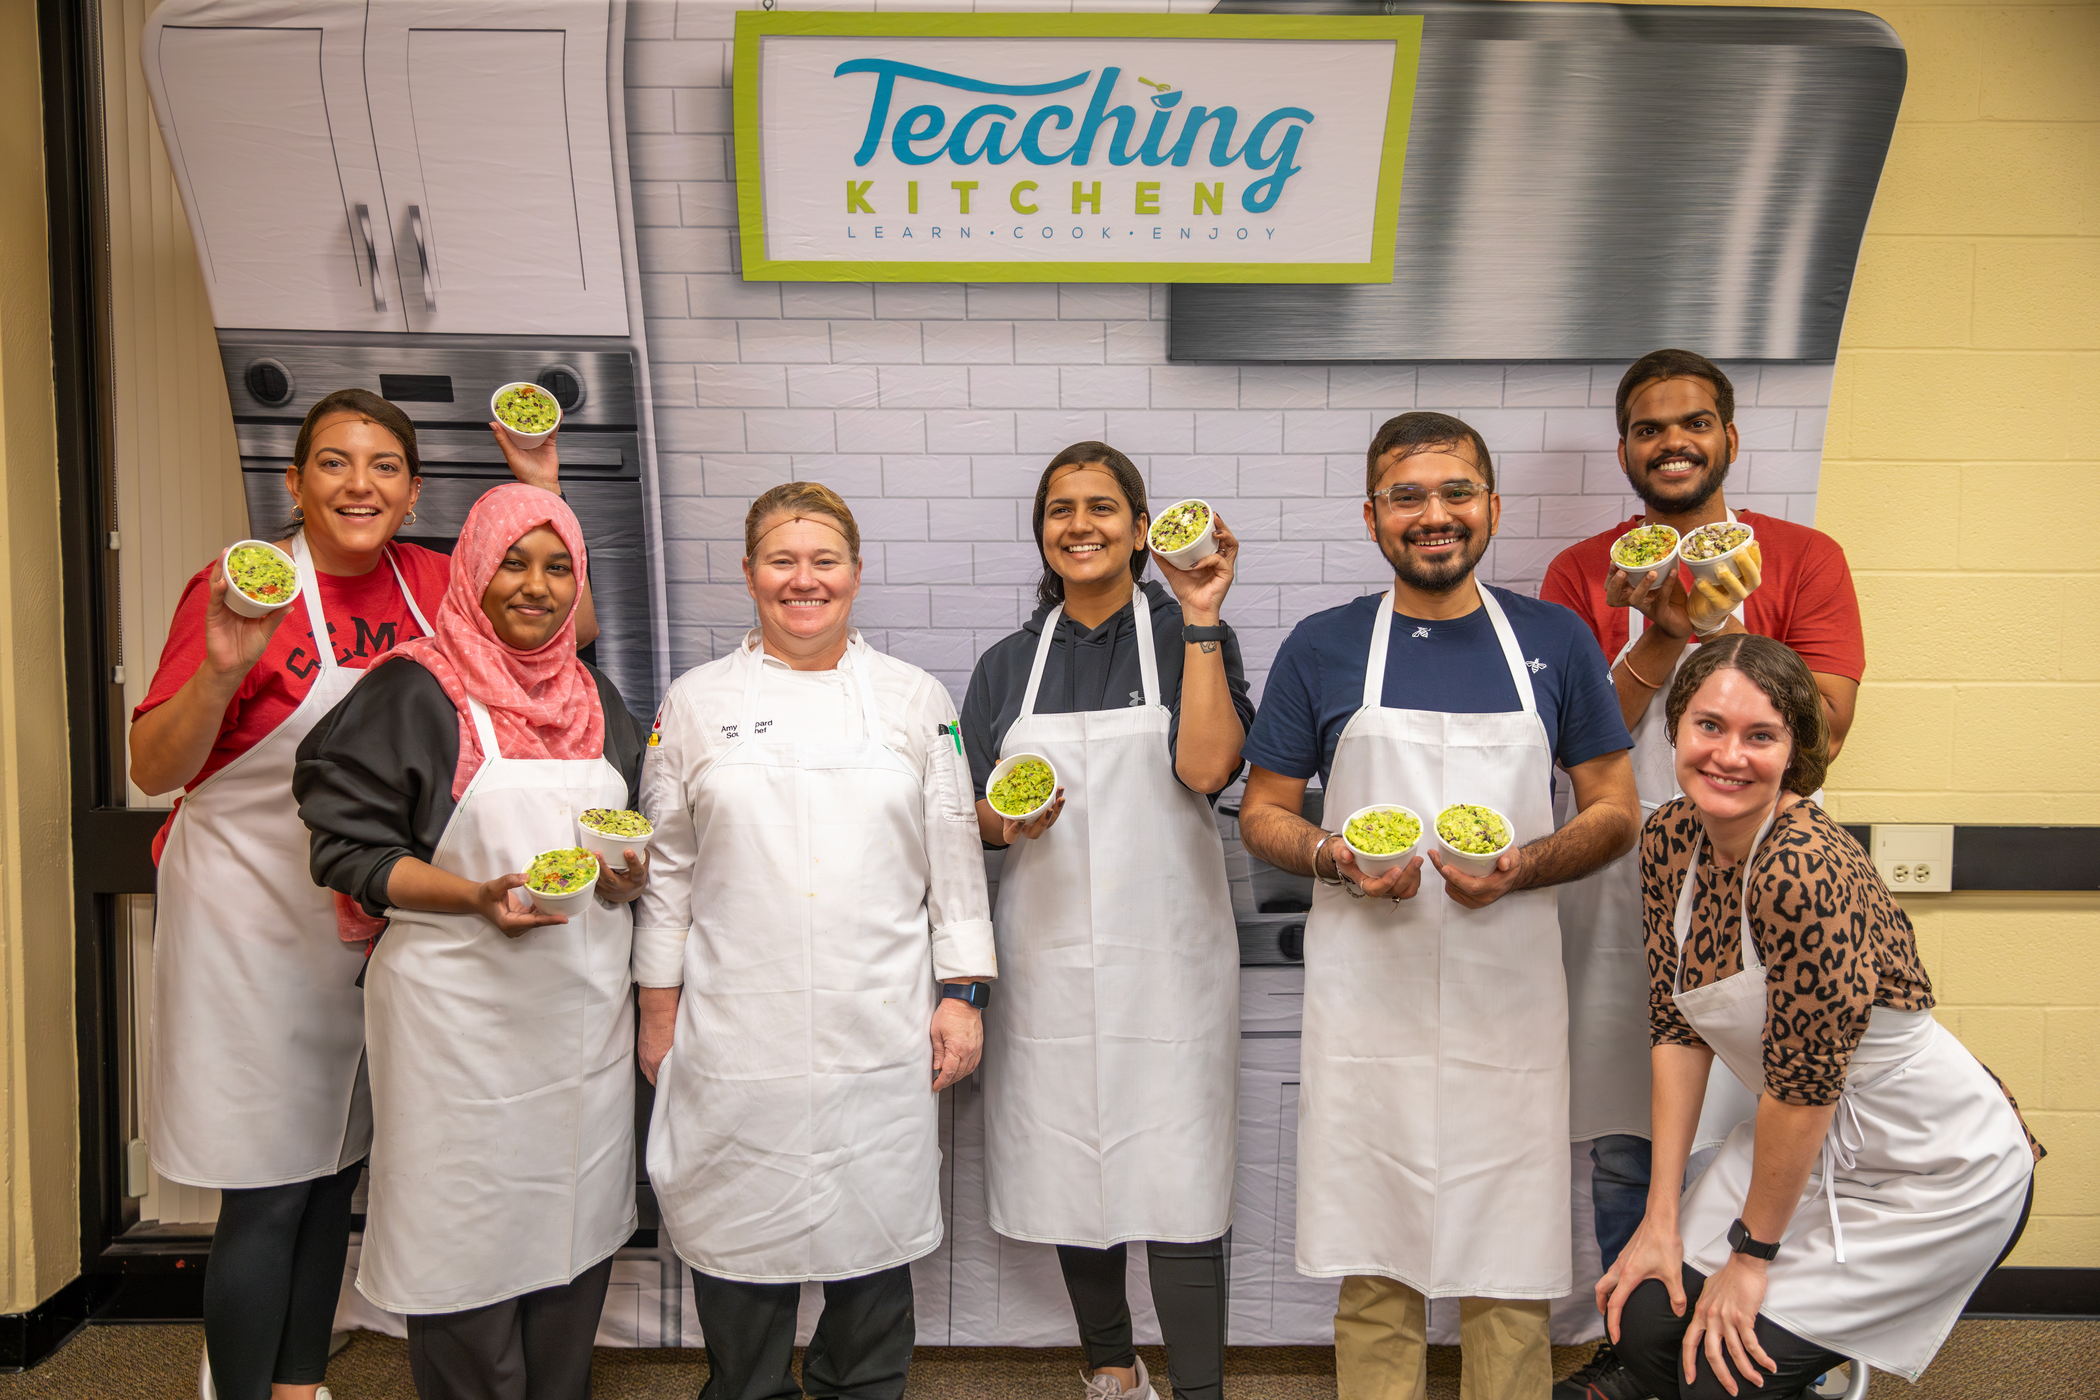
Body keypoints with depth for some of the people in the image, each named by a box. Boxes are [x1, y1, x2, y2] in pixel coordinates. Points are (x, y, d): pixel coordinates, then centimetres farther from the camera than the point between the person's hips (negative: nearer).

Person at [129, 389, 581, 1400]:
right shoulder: (242, 587, -14)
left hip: (376, 923, 5)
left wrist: (541, 494, -4)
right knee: (268, 1194, 0)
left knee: (332, 1169, 16)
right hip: (254, 922, -5)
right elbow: (152, 770, -14)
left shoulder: (425, 581, 0)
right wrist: (222, 668, -31)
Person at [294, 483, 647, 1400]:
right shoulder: (414, 691, -6)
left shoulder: (597, 700, 12)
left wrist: (629, 879, -4)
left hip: (585, 1006, 5)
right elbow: (351, 851, -8)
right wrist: (477, 897, -22)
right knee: (470, 1244, 1)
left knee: (576, 1231, 12)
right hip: (463, 1014, -5)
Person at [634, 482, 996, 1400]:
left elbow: (954, 859, 7)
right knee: (744, 1237, 8)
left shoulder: (915, 699, 6)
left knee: (875, 1230, 9)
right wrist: (657, 1007, 5)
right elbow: (666, 867, 7)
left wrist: (963, 992, 3)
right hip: (736, 1038, 0)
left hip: (882, 1035, 1)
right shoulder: (696, 702, 5)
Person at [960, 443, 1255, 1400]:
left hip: (1165, 951, -3)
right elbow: (972, 817, 11)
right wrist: (1008, 818, -11)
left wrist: (1201, 618, -17)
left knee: (1178, 1185, -5)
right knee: (1073, 1173, 12)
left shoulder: (1189, 639, 1)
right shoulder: (1008, 665, 10)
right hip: (1049, 952, 3)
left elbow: (1207, 766, -16)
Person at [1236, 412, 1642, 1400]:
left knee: (1509, 1279, 7)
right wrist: (1334, 859, -12)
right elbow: (1260, 813, 9)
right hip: (1368, 1001, 0)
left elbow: (1617, 811, 9)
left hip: (1509, 1000, 1)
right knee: (1375, 1271, 7)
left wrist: (1521, 866, -11)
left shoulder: (1554, 641, 7)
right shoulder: (1323, 648, 4)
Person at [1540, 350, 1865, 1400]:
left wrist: (1720, 629, -18)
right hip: (1623, 884, 1)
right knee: (1622, 1142, 8)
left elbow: (1824, 724, -7)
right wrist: (1659, 639, -17)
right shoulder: (1584, 573, 5)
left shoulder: (1803, 558, 2)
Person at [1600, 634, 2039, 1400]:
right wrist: (1662, 1217, -2)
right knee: (1643, 1322, 2)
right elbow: (1678, 1027, -1)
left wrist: (1752, 1253, -11)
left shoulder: (1804, 870, -29)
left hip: (1933, 1169, -7)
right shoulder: (1671, 836, -6)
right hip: (1812, 1143, 7)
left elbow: (1807, 1083, -23)